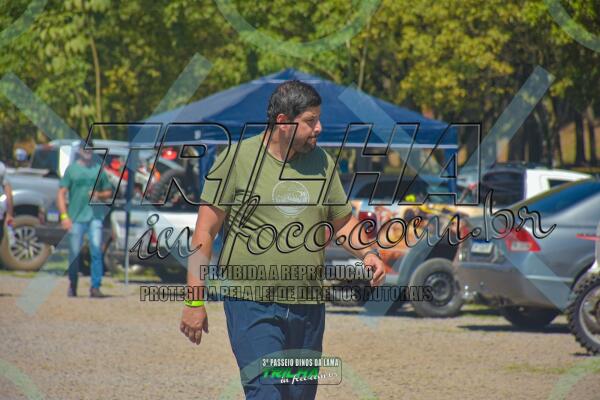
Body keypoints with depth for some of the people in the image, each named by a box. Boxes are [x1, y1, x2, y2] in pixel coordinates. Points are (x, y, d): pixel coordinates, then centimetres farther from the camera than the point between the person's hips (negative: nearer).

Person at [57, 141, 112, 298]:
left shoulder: (99, 169, 12)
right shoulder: (72, 169, 6)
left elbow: (108, 192, 19)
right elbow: (61, 194, 2)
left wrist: (100, 195, -4)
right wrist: (64, 216, -8)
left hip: (95, 216, 1)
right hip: (75, 218, -1)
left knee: (96, 251, -10)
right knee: (74, 253, 3)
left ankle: (95, 287, -9)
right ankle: (72, 286, 19)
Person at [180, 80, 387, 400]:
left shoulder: (321, 163, 9)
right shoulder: (236, 160, -5)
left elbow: (343, 222, 19)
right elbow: (205, 232, -5)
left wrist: (367, 252, -2)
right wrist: (195, 300, -8)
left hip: (308, 307, 5)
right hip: (251, 304, -5)